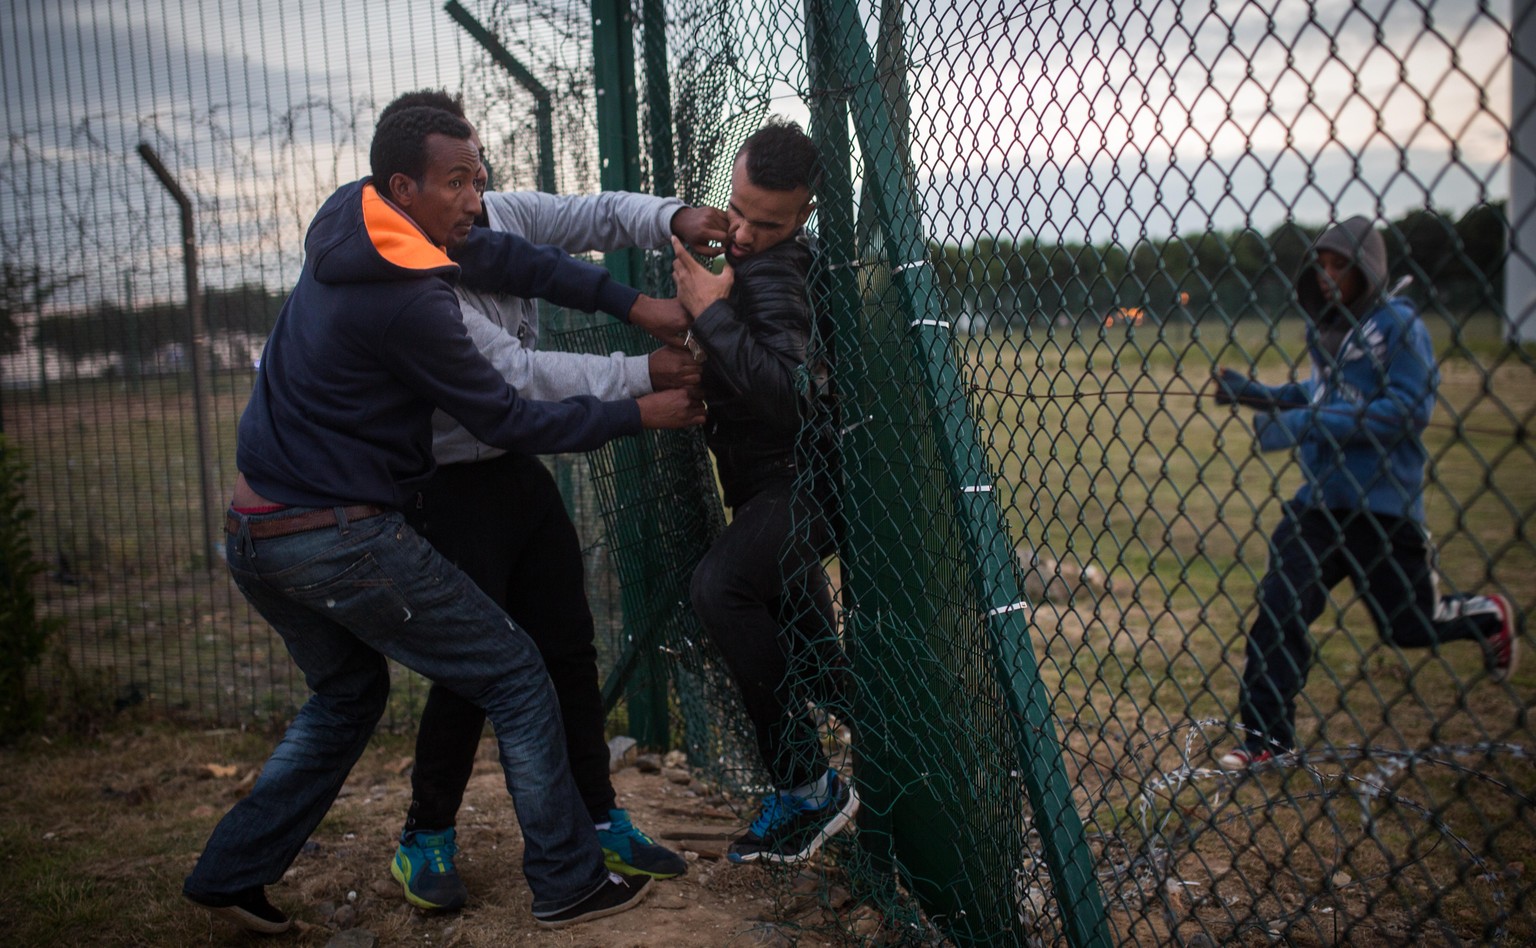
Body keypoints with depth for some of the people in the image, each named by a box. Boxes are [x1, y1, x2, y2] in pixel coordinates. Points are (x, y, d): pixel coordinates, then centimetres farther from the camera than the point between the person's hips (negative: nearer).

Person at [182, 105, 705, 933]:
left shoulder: (350, 220, 4)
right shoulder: (408, 303, -22)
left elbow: (508, 258, 6)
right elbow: (510, 422, -14)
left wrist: (634, 304, 1)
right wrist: (640, 414, -4)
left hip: (253, 533, 9)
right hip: (339, 542, -9)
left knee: (346, 694, 27)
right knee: (515, 678, 2)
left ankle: (230, 874, 29)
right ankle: (568, 882, 9)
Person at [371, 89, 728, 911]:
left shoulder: (504, 214, -2)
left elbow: (595, 216, -3)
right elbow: (515, 375, -27)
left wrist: (672, 219, -25)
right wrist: (640, 375, -28)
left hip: (520, 471, 7)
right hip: (451, 488, -7)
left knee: (569, 649, 11)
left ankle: (599, 819, 25)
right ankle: (426, 840, 19)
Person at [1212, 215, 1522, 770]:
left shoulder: (1397, 323, -11)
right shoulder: (1326, 327, 10)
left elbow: (1411, 407, -21)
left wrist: (1309, 425, -24)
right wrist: (1256, 394, 9)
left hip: (1382, 507, -6)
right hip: (1320, 498, 6)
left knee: (1408, 626, 7)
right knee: (1278, 609, -5)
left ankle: (1488, 617, 40)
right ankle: (1268, 738, 2)